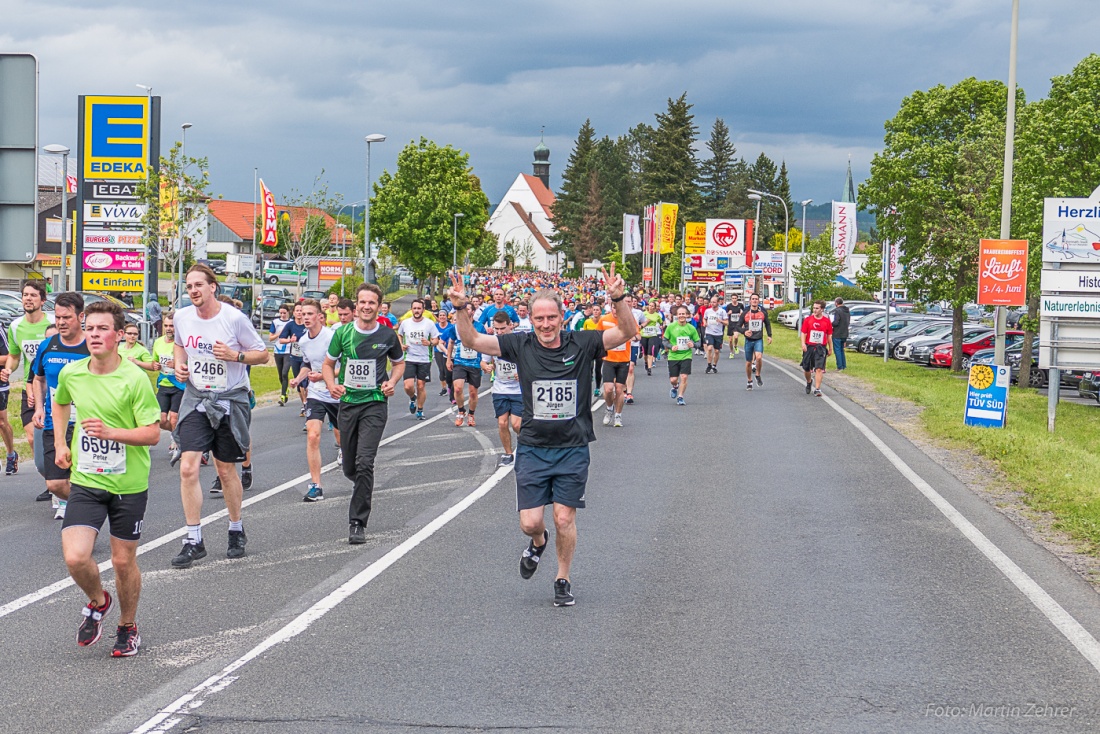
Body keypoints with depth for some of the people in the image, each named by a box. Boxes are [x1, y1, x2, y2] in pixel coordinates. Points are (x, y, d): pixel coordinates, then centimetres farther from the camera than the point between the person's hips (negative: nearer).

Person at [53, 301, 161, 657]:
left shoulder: (135, 379, -14)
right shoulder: (71, 373, -1)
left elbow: (152, 434, -14)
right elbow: (60, 403, 24)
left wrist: (111, 432, -28)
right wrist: (60, 443, 14)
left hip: (128, 484, -2)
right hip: (85, 481, 3)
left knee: (123, 561, 8)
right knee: (75, 558, -12)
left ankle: (128, 627, 33)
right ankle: (98, 602, 21)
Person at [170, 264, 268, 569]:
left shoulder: (234, 318, -12)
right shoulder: (182, 316, 0)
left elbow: (262, 354, -4)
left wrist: (235, 355, -21)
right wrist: (179, 365, 1)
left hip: (231, 400, -3)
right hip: (195, 398, 3)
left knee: (226, 470, 8)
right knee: (188, 468, -10)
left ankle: (237, 531, 31)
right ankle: (194, 541, -2)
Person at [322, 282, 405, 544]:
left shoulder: (387, 335, -1)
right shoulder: (343, 333, 0)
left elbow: (399, 363, 17)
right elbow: (328, 364, 12)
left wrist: (392, 382, -2)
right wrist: (332, 385, -8)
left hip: (375, 404, -2)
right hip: (347, 402, 2)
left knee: (364, 464, -16)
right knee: (350, 468, 9)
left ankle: (358, 523, -11)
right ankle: (364, 488, 45)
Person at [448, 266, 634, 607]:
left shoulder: (582, 344, -4)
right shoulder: (521, 345, -1)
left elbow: (627, 333, -9)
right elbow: (473, 340, -1)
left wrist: (618, 299, -26)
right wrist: (461, 308, -18)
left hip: (572, 450, -1)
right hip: (532, 448, 1)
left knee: (564, 519, -1)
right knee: (530, 522, -2)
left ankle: (563, 580, 21)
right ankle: (538, 542, 35)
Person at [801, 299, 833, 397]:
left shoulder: (827, 321, 1)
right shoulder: (808, 319, 2)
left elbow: (829, 335, 9)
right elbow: (803, 333, 2)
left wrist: (830, 348, 10)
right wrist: (803, 343, -14)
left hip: (821, 348, -2)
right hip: (809, 347, 2)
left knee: (819, 369, -13)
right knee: (806, 369, 11)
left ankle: (817, 389, -11)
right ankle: (809, 382, 41)